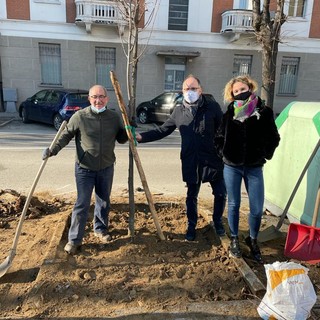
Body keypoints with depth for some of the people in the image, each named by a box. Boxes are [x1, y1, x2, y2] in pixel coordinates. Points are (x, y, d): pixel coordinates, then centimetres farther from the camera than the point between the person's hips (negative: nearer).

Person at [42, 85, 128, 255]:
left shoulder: (114, 117, -1)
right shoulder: (79, 116, -9)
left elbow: (121, 139, 10)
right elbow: (66, 135, 1)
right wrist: (53, 150, -11)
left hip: (106, 168, 3)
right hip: (84, 168, -3)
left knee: (103, 201, 17)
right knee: (82, 204, 1)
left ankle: (100, 229, 39)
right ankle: (74, 239, 14)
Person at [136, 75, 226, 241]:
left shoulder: (212, 107, -7)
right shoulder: (179, 111, 2)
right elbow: (163, 130, 6)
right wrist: (142, 137, -5)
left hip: (213, 160, -1)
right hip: (191, 163, 2)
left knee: (220, 193, 12)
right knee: (191, 196, 15)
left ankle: (217, 221, 39)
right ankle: (191, 225, 36)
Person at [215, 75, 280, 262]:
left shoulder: (264, 112, -3)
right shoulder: (229, 113, -1)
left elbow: (274, 138, 7)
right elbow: (219, 136, 10)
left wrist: (264, 155, 2)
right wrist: (224, 153, 1)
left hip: (254, 168, 0)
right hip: (232, 166, 0)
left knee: (257, 209, 2)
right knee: (234, 204, 10)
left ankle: (253, 240, 28)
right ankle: (234, 239, 29)